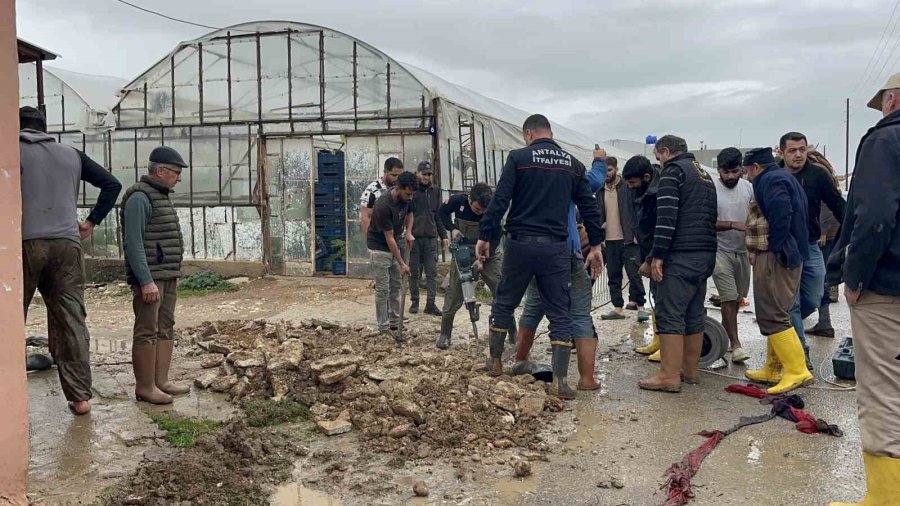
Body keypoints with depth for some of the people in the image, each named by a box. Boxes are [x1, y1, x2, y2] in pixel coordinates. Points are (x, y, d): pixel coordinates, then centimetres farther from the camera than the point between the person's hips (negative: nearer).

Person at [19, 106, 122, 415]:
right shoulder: (71, 155, 15)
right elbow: (112, 184, 15)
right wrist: (92, 221, 15)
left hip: (25, 243, -3)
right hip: (67, 244, 3)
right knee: (71, 322, 4)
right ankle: (80, 397, 3)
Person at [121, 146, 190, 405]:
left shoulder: (161, 196, 17)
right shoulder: (139, 198, -13)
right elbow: (133, 243, -19)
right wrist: (146, 281, -23)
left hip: (168, 276, 10)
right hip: (150, 277, -10)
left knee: (166, 329, 10)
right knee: (147, 332, -4)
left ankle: (161, 381, 16)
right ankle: (145, 387, 1)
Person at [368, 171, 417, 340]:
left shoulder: (406, 198, -10)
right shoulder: (383, 205, -32)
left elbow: (409, 214, 12)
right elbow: (389, 237, -27)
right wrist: (402, 264, -23)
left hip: (394, 245, 8)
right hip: (379, 247, -8)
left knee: (395, 285, 11)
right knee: (382, 289, -5)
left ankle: (395, 323, 19)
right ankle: (384, 328, 2)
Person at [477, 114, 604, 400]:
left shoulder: (518, 158, -1)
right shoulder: (573, 164, 9)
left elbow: (499, 201, -9)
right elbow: (589, 207, 9)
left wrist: (485, 236, -3)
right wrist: (596, 245, 13)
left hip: (521, 245, -2)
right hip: (556, 248, 2)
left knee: (504, 304, 16)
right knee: (560, 314, 5)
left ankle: (495, 363, 27)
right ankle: (559, 381, 1)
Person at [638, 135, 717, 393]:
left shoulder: (673, 170, -5)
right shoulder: (704, 174, 23)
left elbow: (667, 217, -15)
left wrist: (657, 255, -15)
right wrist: (705, 250, 20)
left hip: (681, 255, -9)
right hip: (706, 255, 9)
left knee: (669, 315, -7)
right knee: (694, 315, 14)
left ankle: (670, 376, -8)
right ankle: (690, 369, 21)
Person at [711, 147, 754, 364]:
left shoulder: (748, 187, 3)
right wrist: (733, 225, -28)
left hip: (742, 250, 5)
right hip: (721, 250, -5)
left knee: (738, 297, 13)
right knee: (729, 298, -8)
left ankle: (725, 334, 31)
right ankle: (736, 345, -4)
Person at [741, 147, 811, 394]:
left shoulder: (770, 180, -10)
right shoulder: (783, 178, 22)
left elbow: (781, 214, -26)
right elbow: (797, 215, 22)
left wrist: (775, 247, -19)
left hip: (776, 257, -11)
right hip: (790, 255, 11)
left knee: (772, 315, -11)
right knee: (776, 314, 14)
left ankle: (797, 371, -13)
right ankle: (774, 369, 20)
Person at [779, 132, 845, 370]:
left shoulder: (818, 174, -1)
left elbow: (838, 205, 2)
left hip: (811, 247, 2)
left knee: (813, 301, 10)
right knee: (791, 303, -1)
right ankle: (800, 350, 8)